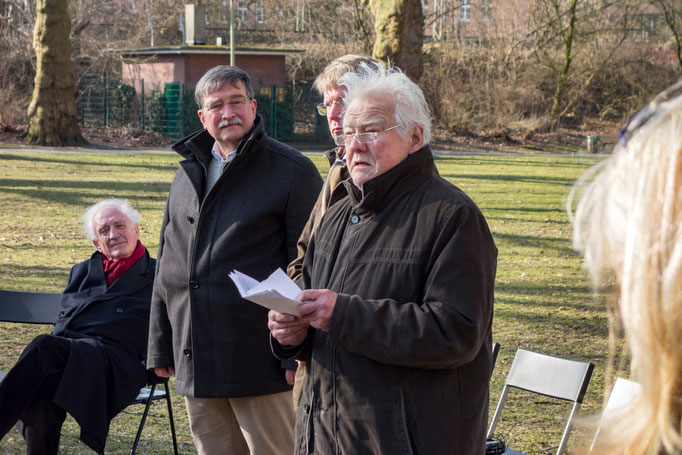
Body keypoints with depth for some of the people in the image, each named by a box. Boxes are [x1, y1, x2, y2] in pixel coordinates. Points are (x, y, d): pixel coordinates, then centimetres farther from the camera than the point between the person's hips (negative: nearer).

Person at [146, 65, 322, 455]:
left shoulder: (293, 171, -4)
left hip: (259, 363, -6)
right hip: (195, 364, 6)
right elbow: (168, 268, 20)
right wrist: (161, 347, 17)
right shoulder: (188, 173, 16)